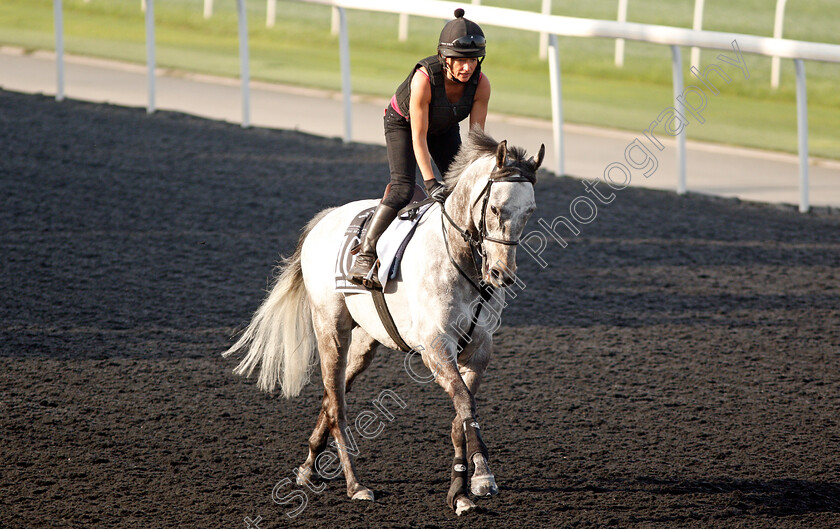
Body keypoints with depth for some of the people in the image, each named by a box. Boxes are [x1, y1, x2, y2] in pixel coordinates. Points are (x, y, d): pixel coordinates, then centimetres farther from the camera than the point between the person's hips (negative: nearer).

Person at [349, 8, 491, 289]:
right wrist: (430, 182, -38)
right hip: (402, 124, -5)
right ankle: (364, 257, -20)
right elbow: (418, 137, -34)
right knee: (403, 189, -21)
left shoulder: (481, 84, -27)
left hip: (445, 129, 5)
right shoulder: (424, 78, -39)